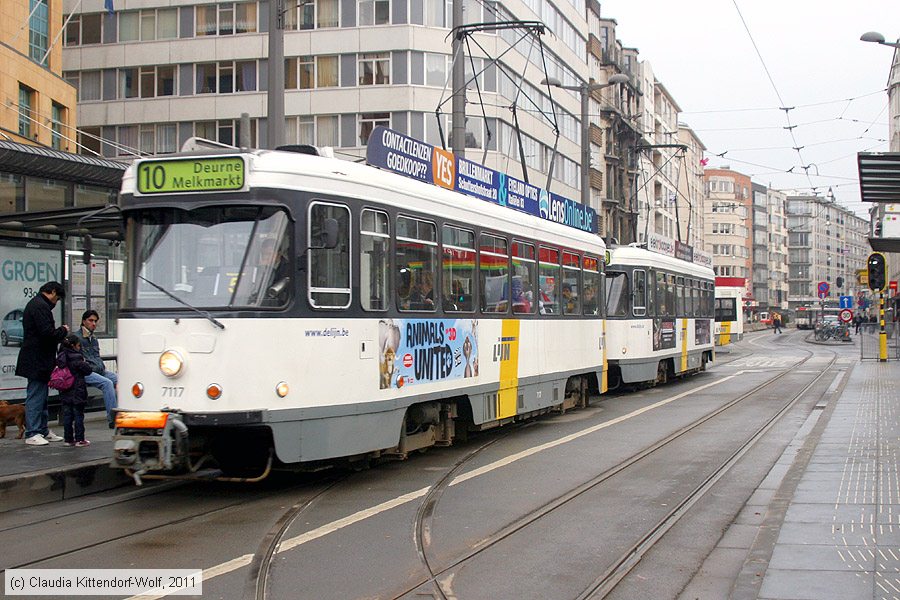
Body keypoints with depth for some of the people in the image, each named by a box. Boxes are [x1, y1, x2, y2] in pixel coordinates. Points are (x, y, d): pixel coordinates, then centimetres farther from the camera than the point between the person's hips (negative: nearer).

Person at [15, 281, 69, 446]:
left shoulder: (34, 304, 18)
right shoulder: (41, 307, -17)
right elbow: (48, 333, -24)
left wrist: (59, 332, 11)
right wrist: (63, 331, -8)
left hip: (36, 360, 11)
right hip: (38, 360, -11)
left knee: (41, 396, 15)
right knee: (35, 397, -6)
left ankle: (43, 431, 21)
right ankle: (32, 434, -3)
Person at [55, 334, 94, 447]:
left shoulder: (60, 357, 4)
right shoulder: (77, 358, -15)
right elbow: (88, 370, -11)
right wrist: (86, 363, 7)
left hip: (65, 393, 6)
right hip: (77, 392, -6)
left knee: (67, 415, 10)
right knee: (78, 415, 1)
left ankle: (68, 439, 13)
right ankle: (79, 439, 2)